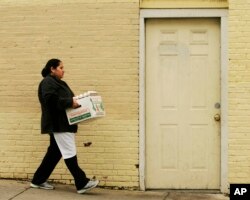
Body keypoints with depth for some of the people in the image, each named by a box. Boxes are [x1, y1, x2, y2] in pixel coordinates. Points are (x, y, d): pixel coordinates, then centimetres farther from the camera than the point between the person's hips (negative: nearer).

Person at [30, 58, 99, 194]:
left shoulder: (58, 82, 21)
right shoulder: (47, 82, -10)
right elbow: (50, 99, -24)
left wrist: (74, 101, 4)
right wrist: (70, 103, -22)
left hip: (61, 124, 11)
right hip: (57, 124, -11)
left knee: (54, 152, 12)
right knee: (69, 152, -10)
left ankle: (38, 180, 19)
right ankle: (82, 184, -9)